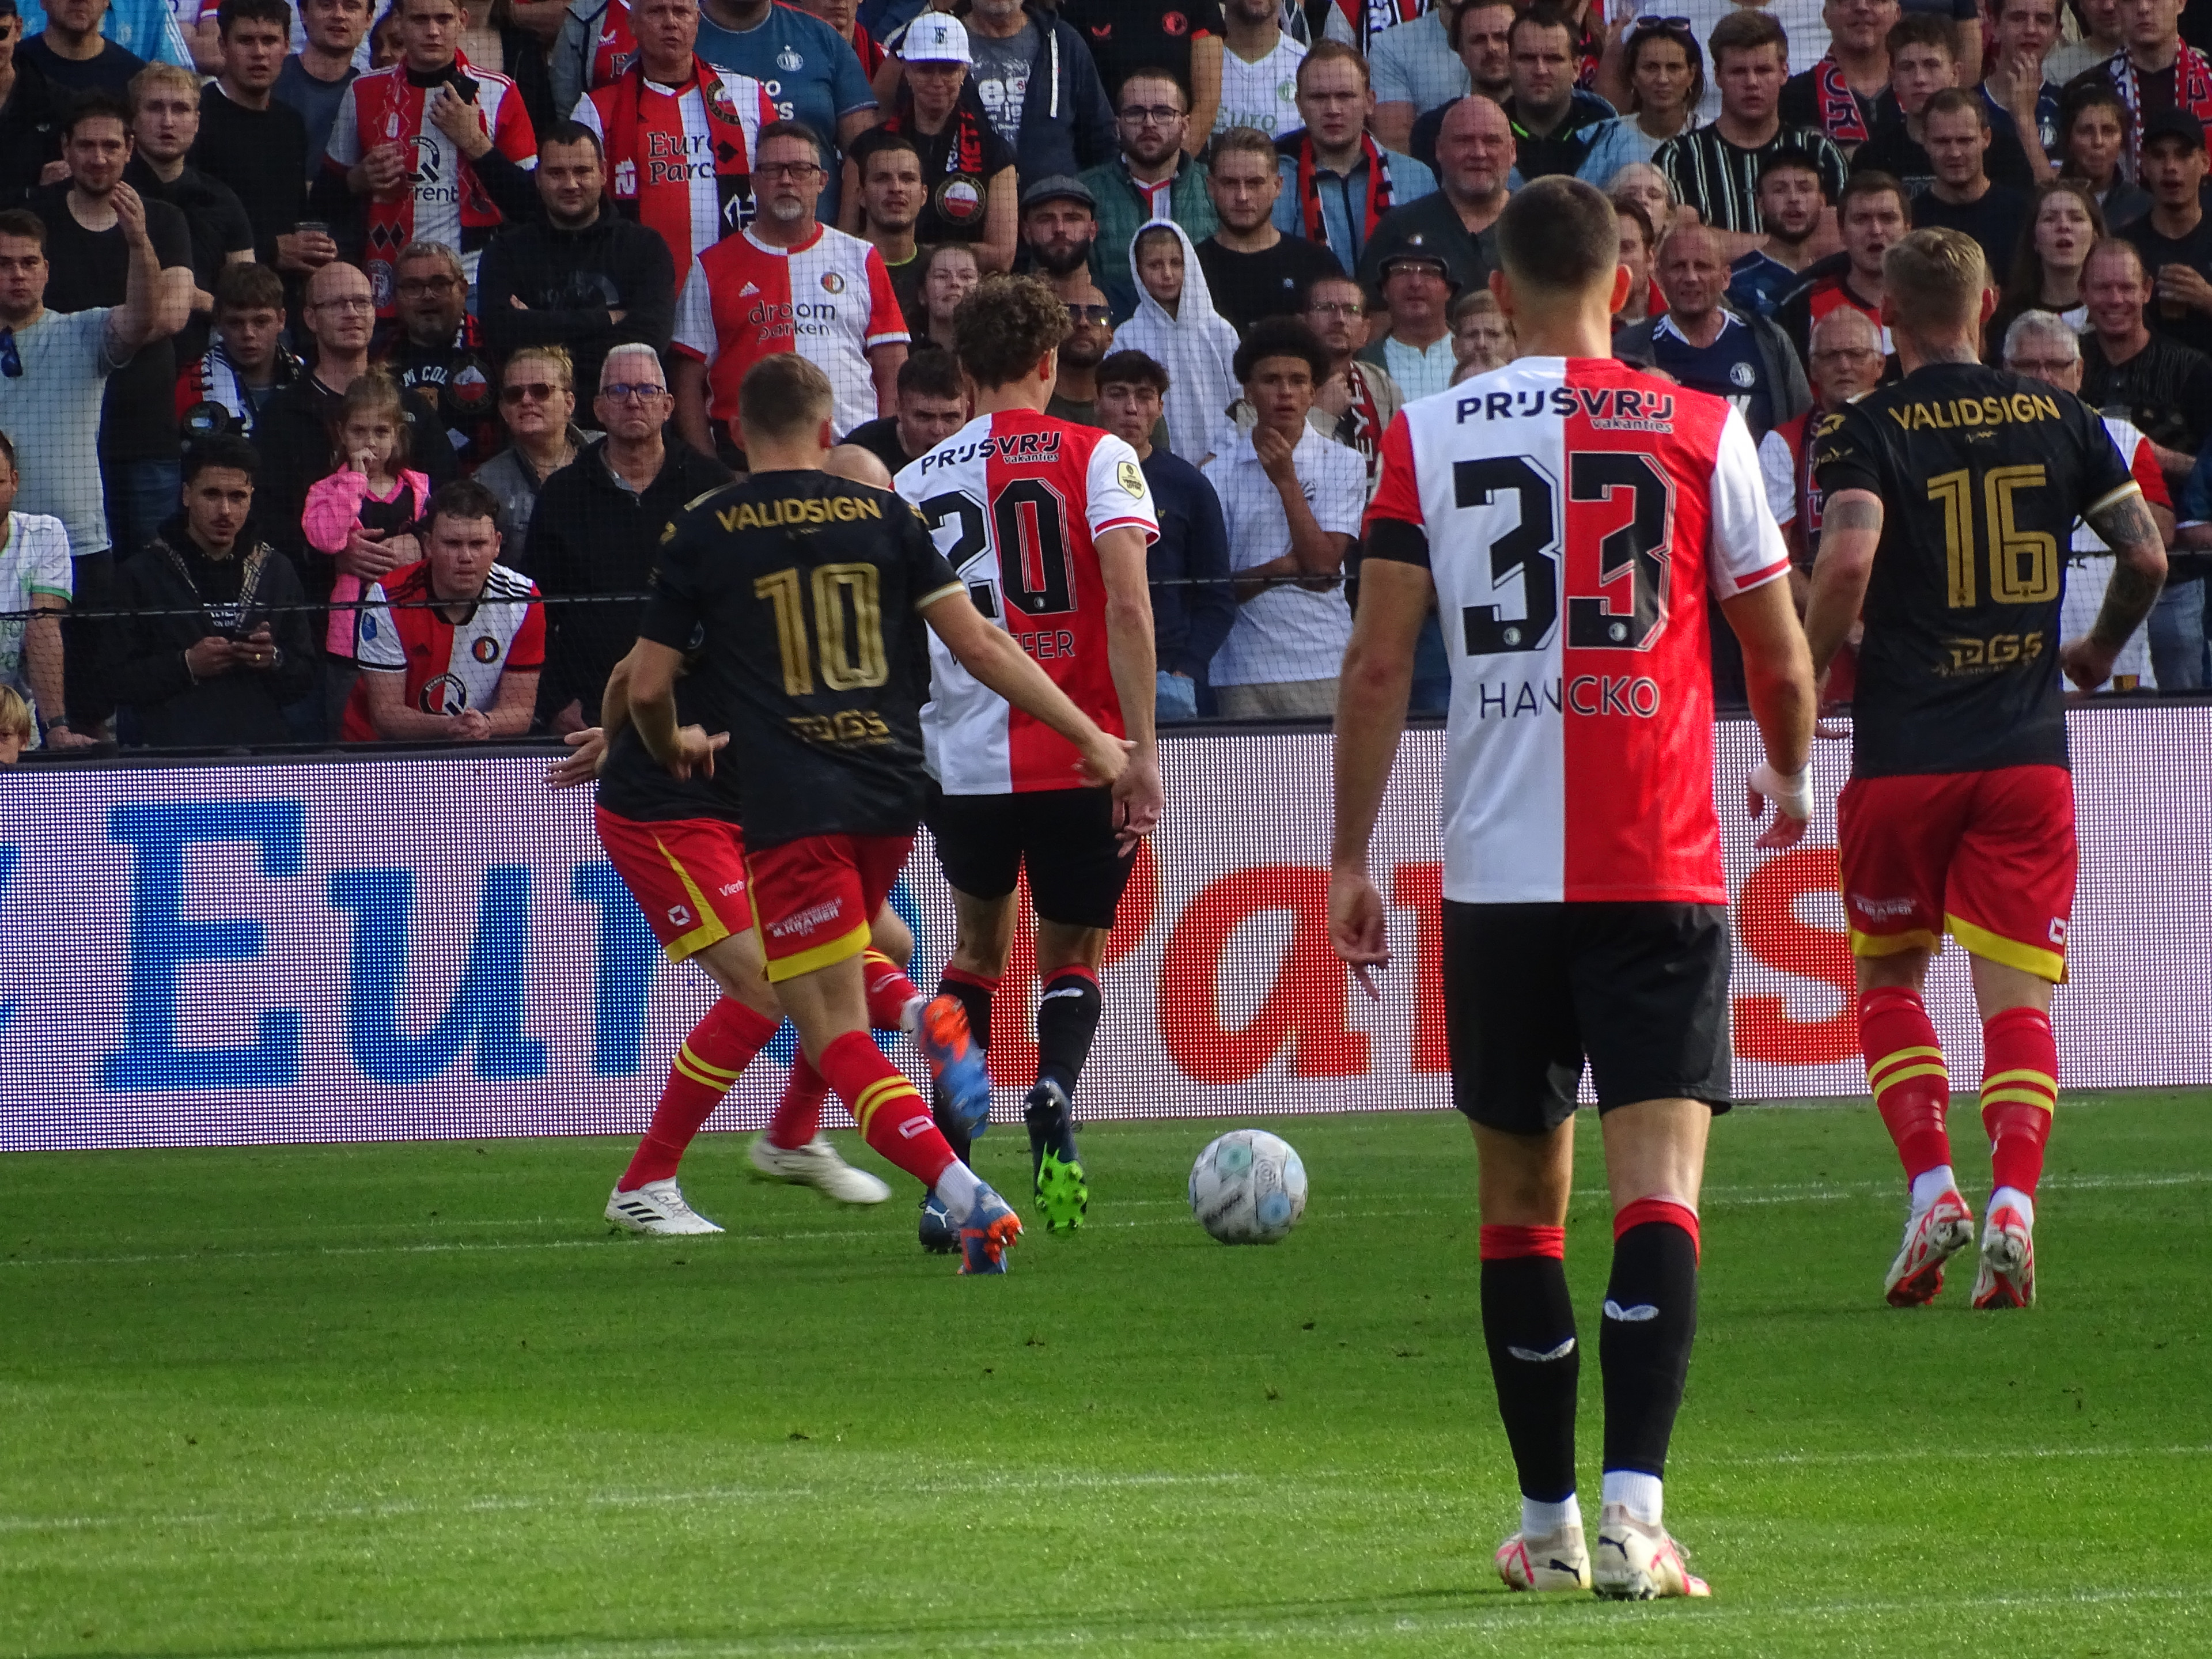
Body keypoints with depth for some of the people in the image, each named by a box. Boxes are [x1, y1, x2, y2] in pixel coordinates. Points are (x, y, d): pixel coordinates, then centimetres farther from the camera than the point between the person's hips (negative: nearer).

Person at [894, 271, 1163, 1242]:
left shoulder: (919, 482, 8)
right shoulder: (1097, 458, -1)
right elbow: (1126, 603, -12)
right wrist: (1141, 751, -14)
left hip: (961, 756, 2)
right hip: (1081, 756, -2)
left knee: (979, 944, 24)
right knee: (1072, 956, 15)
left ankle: (951, 1151, 8)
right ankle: (1052, 1097, -16)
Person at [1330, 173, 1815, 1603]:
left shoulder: (1426, 438, 3)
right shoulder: (1702, 433, 1)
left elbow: (1378, 662, 1)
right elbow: (1781, 654, 8)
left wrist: (1352, 862, 8)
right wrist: (1791, 778, 28)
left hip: (1495, 872, 2)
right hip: (1662, 865, -2)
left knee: (1519, 1198, 13)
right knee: (1659, 1183, -7)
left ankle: (1550, 1522, 18)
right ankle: (1634, 1508, -22)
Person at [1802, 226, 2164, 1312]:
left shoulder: (1866, 432, -3)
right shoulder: (2060, 420, 6)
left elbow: (1847, 563, -19)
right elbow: (2146, 556, 8)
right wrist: (2099, 653, 26)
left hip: (1904, 754, -2)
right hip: (2028, 753, 2)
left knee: (1889, 977, 16)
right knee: (2018, 993, 1)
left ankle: (1930, 1185, 0)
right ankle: (2013, 1201, -17)